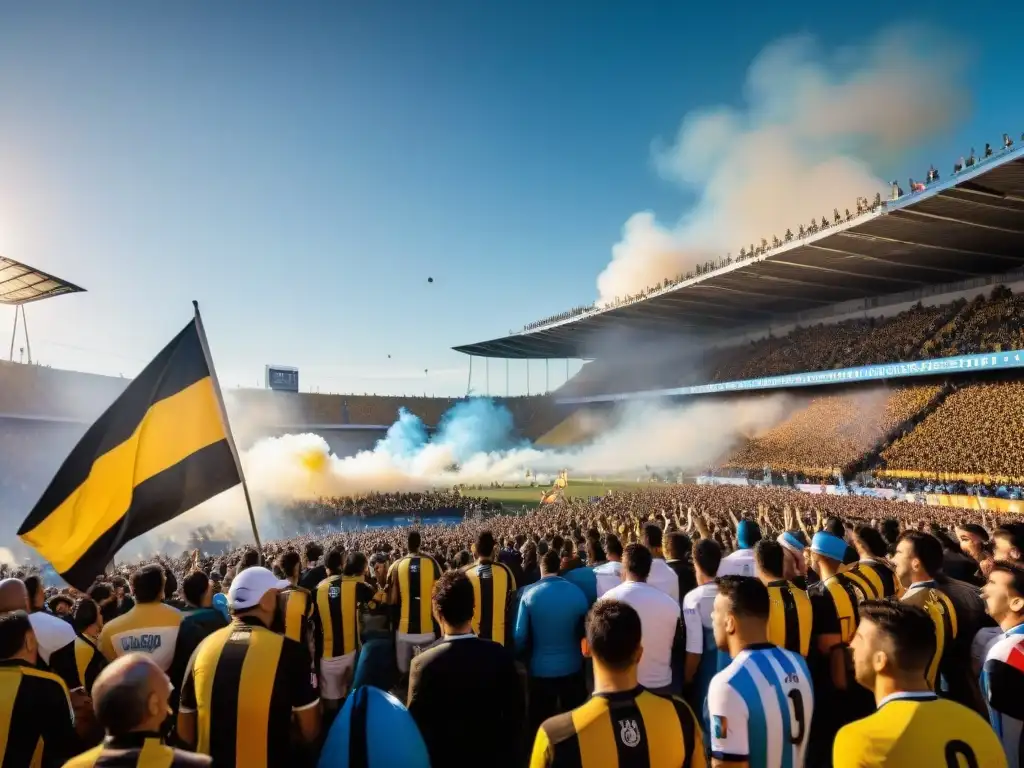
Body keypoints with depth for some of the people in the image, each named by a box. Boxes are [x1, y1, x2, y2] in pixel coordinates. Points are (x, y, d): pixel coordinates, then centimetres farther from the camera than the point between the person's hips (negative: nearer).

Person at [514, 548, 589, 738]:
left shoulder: (529, 594, -14)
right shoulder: (577, 593, -11)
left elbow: (520, 635, -11)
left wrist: (524, 658, 8)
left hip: (540, 670, -1)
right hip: (571, 668, 1)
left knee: (541, 725, 17)